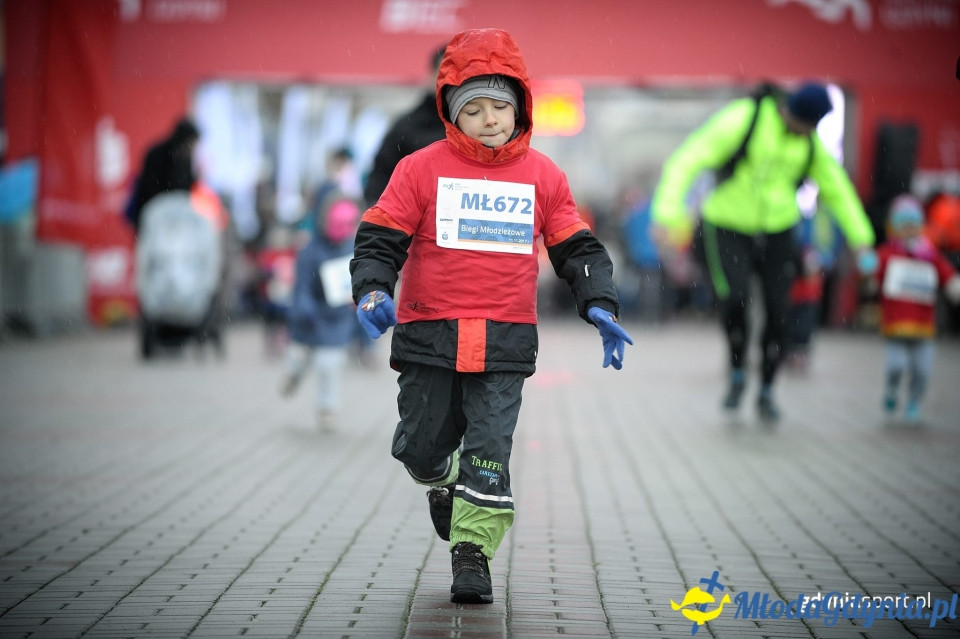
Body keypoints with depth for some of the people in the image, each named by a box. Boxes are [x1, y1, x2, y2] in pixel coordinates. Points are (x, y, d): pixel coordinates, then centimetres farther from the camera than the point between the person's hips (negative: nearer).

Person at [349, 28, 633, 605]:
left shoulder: (543, 177, 6)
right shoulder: (422, 170, -1)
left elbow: (577, 249, 10)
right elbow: (380, 238, -2)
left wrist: (601, 306, -5)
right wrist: (373, 291, -21)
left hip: (505, 340, 0)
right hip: (428, 335, 0)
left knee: (489, 447, -8)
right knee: (420, 449, 8)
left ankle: (473, 553, 1)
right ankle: (445, 482, 43)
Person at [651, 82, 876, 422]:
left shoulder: (810, 142, -3)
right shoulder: (742, 119, -21)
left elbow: (836, 189, 11)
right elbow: (688, 161, -25)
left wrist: (861, 239, 9)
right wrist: (668, 210, -36)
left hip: (776, 232, 4)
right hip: (728, 229, -4)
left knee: (777, 312, -4)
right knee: (735, 299, -24)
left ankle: (766, 394, 16)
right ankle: (737, 375, 2)